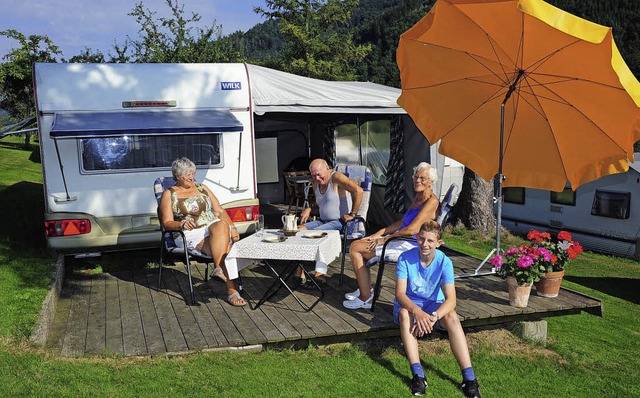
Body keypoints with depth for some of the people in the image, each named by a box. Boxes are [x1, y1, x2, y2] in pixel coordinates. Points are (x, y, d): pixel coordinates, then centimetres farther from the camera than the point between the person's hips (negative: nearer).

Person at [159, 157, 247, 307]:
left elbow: (219, 211, 17)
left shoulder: (202, 188, 22)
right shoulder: (169, 194, 11)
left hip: (214, 226, 4)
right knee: (223, 246, -34)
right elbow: (167, 223, 2)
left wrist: (232, 228, 0)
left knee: (222, 225, -36)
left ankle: (218, 269, -39)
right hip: (192, 234, -3)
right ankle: (231, 288, -41)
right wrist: (182, 224, -21)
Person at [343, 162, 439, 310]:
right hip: (401, 240, 10)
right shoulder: (418, 197, 13)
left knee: (355, 248, -12)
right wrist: (379, 233, 8)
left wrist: (384, 239, -17)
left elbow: (412, 229, -26)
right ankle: (367, 289, 15)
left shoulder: (432, 201, -17)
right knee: (356, 245, 11)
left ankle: (365, 298, -7)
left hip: (409, 245, -10)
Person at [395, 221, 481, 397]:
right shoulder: (406, 258, -18)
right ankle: (418, 374, -40)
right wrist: (417, 312, -43)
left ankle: (469, 378, -32)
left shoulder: (444, 262, -16)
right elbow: (400, 294, -23)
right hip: (409, 303, -1)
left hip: (434, 304, 1)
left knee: (452, 317, -31)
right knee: (404, 314, -36)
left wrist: (432, 316, -42)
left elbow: (451, 300, -24)